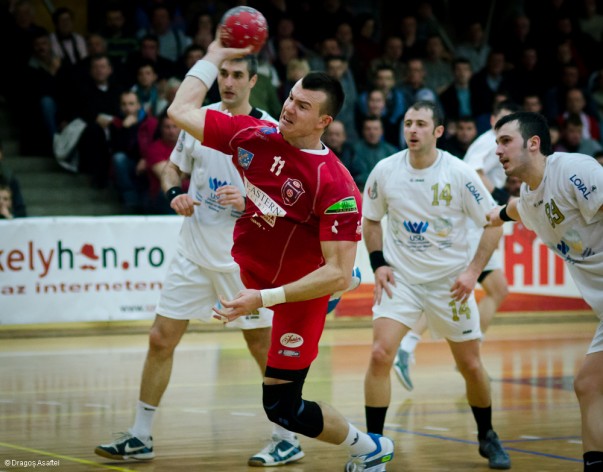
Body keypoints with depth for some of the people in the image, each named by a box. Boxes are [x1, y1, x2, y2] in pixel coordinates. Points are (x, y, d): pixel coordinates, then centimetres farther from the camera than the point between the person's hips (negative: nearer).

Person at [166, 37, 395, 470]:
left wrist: (265, 298, -35)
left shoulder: (337, 186, -31)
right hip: (251, 268, 7)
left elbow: (338, 274, -31)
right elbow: (181, 112, -5)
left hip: (298, 291, -7)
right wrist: (214, 57, -5)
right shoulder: (254, 137, -14)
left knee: (281, 408, -3)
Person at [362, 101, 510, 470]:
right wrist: (379, 264, -3)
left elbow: (493, 224, -5)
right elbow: (371, 220, 10)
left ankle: (488, 438, 30)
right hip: (400, 279, 1)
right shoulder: (385, 170, -6)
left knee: (470, 365, 7)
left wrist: (473, 271, -14)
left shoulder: (460, 173, -12)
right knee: (380, 354, -17)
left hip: (450, 281, -1)